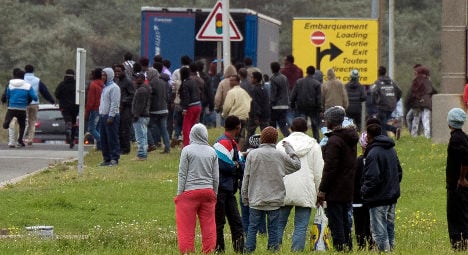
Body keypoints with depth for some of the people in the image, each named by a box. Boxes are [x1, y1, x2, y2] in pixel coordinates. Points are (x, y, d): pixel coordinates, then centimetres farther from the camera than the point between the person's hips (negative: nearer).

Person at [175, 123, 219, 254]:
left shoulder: (187, 150, -4)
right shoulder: (212, 152, 6)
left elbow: (182, 174, -3)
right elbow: (216, 177, 10)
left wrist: (179, 193, 2)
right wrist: (214, 194, 19)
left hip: (190, 191, -3)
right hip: (208, 191, 3)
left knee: (186, 227, 0)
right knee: (208, 226, 7)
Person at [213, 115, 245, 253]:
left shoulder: (233, 144, 18)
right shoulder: (223, 142, -14)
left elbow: (241, 164, 12)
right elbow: (225, 164, -23)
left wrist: (236, 165, -10)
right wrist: (237, 166, -4)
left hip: (229, 189, 10)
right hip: (221, 189, -10)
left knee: (236, 222, 9)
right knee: (219, 222, -4)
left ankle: (240, 250, 11)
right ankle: (219, 250, 0)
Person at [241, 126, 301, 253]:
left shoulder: (252, 154, -3)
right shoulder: (281, 156, -4)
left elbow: (246, 177, 0)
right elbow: (296, 165, 12)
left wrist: (245, 196, 8)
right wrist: (290, 149, 20)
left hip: (255, 200, 0)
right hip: (274, 200, 0)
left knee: (252, 228, 6)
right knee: (273, 229, 4)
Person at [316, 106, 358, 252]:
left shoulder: (334, 141, -16)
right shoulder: (350, 139, 12)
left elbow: (330, 168, -18)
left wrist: (322, 190, -14)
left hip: (335, 190, -9)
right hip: (348, 190, 9)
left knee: (335, 223, -5)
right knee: (345, 221, 15)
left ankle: (340, 248, -7)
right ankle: (348, 248, 18)